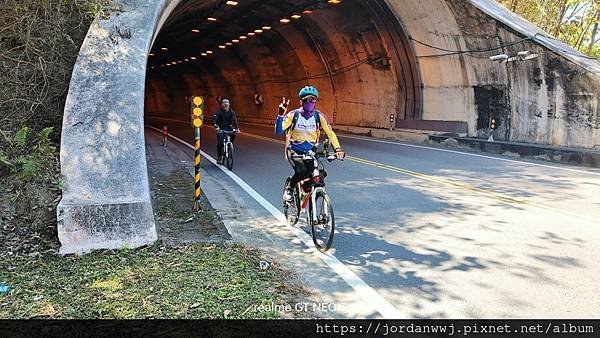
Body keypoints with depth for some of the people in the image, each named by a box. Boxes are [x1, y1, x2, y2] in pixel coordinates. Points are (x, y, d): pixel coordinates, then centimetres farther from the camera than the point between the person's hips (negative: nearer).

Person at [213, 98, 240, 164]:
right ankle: (219, 156, 1)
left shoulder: (231, 112, -6)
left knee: (233, 135, -27)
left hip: (228, 127, 3)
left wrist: (237, 128, -27)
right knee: (220, 142, -14)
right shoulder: (219, 112, -15)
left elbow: (235, 120, -13)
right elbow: (214, 119, -28)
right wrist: (216, 126, -47)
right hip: (220, 128, -3)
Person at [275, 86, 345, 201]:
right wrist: (281, 115, -35)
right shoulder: (293, 115, -13)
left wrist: (338, 149, -23)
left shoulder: (319, 116, -7)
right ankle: (289, 188, -1)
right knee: (301, 171, -31)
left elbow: (330, 133, -9)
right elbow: (278, 131, -21)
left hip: (310, 152, 3)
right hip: (294, 151, -3)